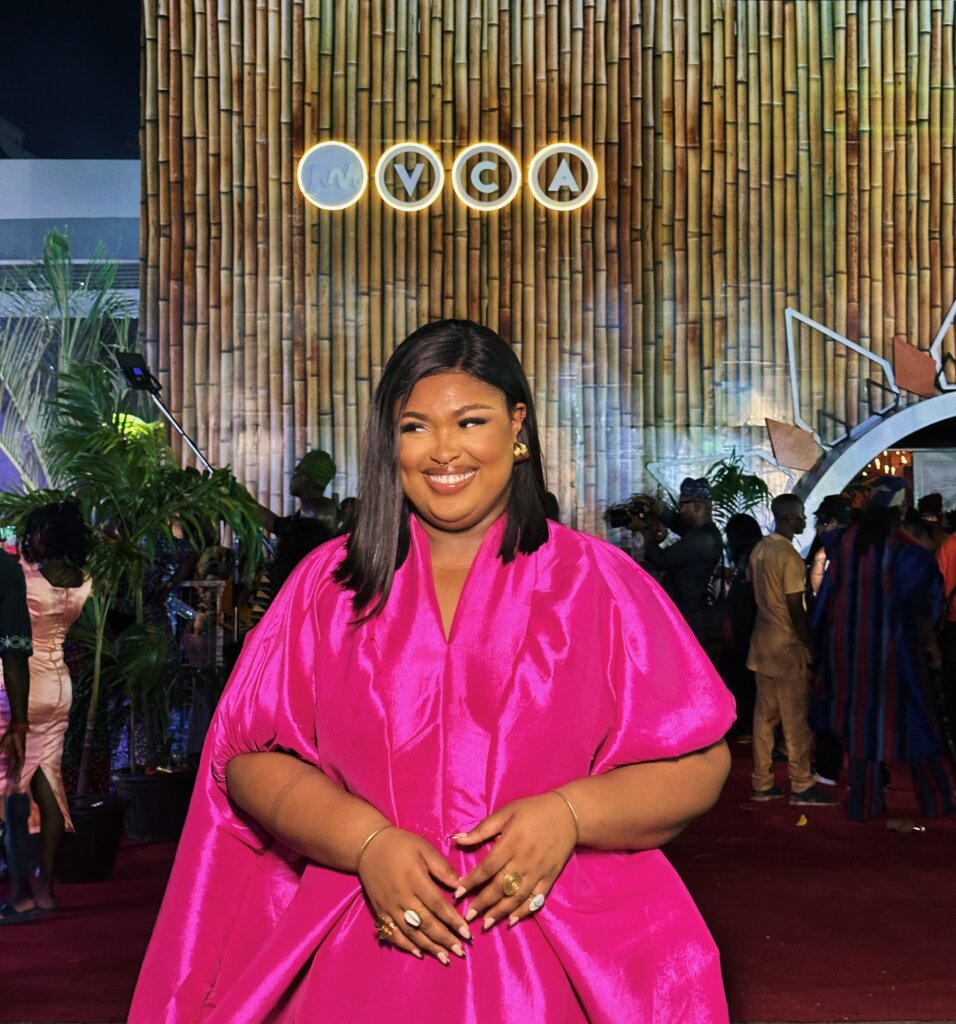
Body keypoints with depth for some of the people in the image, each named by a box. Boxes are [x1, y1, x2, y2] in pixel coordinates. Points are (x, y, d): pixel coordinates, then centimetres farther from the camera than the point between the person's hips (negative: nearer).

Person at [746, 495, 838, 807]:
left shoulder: (758, 551, 6)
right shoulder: (790, 557, -18)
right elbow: (796, 611, -18)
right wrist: (813, 648, -11)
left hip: (762, 644, 8)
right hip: (788, 647, -8)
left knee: (764, 716, 11)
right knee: (796, 720, 0)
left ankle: (762, 784, 16)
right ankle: (802, 787, 7)